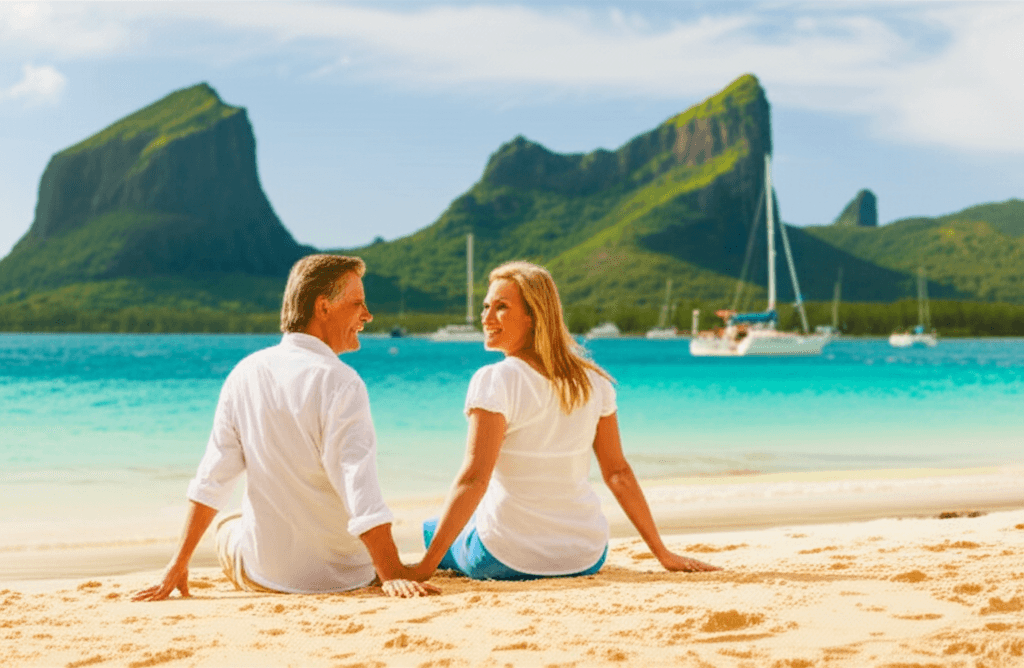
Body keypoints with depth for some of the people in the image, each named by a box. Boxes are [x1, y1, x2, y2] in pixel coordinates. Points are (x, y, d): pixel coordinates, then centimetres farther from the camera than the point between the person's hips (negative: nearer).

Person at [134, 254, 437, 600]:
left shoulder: (245, 373, -2)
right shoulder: (339, 382, -19)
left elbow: (211, 480, 0)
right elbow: (361, 488, -28)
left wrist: (178, 565, 6)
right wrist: (392, 575, -30)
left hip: (260, 573, 3)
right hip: (341, 573, -2)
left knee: (226, 527, 36)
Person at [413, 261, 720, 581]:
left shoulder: (494, 381, -17)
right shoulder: (592, 381, -1)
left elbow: (474, 479, -24)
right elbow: (618, 473, 2)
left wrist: (425, 567, -24)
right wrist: (663, 553, 9)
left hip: (506, 561, -4)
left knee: (430, 528, 25)